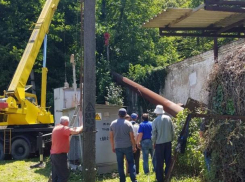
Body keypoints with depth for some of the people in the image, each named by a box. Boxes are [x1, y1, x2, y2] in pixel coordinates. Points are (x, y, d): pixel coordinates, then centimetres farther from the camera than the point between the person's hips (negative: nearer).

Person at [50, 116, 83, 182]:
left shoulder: (56, 128, 16)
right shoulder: (63, 128, -13)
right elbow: (76, 132, -20)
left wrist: (74, 129, 13)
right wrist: (81, 127, -2)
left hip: (53, 154, 9)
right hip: (60, 154, -9)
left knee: (55, 175, 11)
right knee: (63, 175, -6)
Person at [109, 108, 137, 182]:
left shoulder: (113, 123, 2)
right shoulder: (128, 123, -5)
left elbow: (111, 137, 5)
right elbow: (132, 137, -6)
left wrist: (112, 146, 13)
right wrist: (134, 146, 2)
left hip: (118, 147, 2)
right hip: (127, 146, -2)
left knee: (120, 164, 7)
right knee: (131, 163, 6)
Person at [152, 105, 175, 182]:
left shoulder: (155, 121, -10)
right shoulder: (168, 118, -2)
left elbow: (154, 133, -7)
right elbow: (172, 130, 3)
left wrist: (154, 142, 6)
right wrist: (171, 139, 14)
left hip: (159, 143, -3)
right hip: (168, 142, 3)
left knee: (160, 162, 5)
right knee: (168, 161, 11)